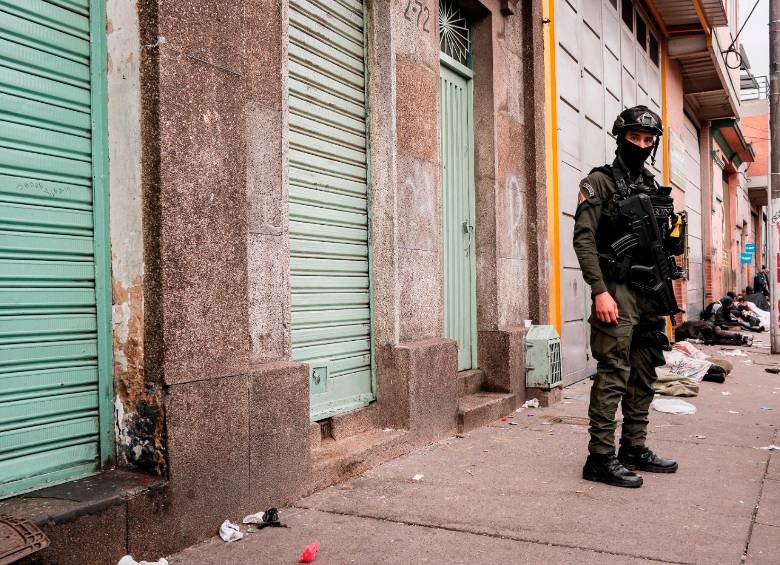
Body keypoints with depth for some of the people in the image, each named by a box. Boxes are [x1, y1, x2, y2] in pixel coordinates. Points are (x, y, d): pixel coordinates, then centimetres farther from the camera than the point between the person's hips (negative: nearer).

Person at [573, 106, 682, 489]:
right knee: (612, 376, -9)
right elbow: (583, 238, -12)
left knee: (644, 378, 11)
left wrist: (667, 294, 15)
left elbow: (665, 247, 21)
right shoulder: (599, 182, -2)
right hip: (618, 293, -7)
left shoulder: (655, 188, 18)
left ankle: (634, 450, 21)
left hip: (651, 297, 7)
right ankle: (600, 458, -3)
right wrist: (600, 291, -20)